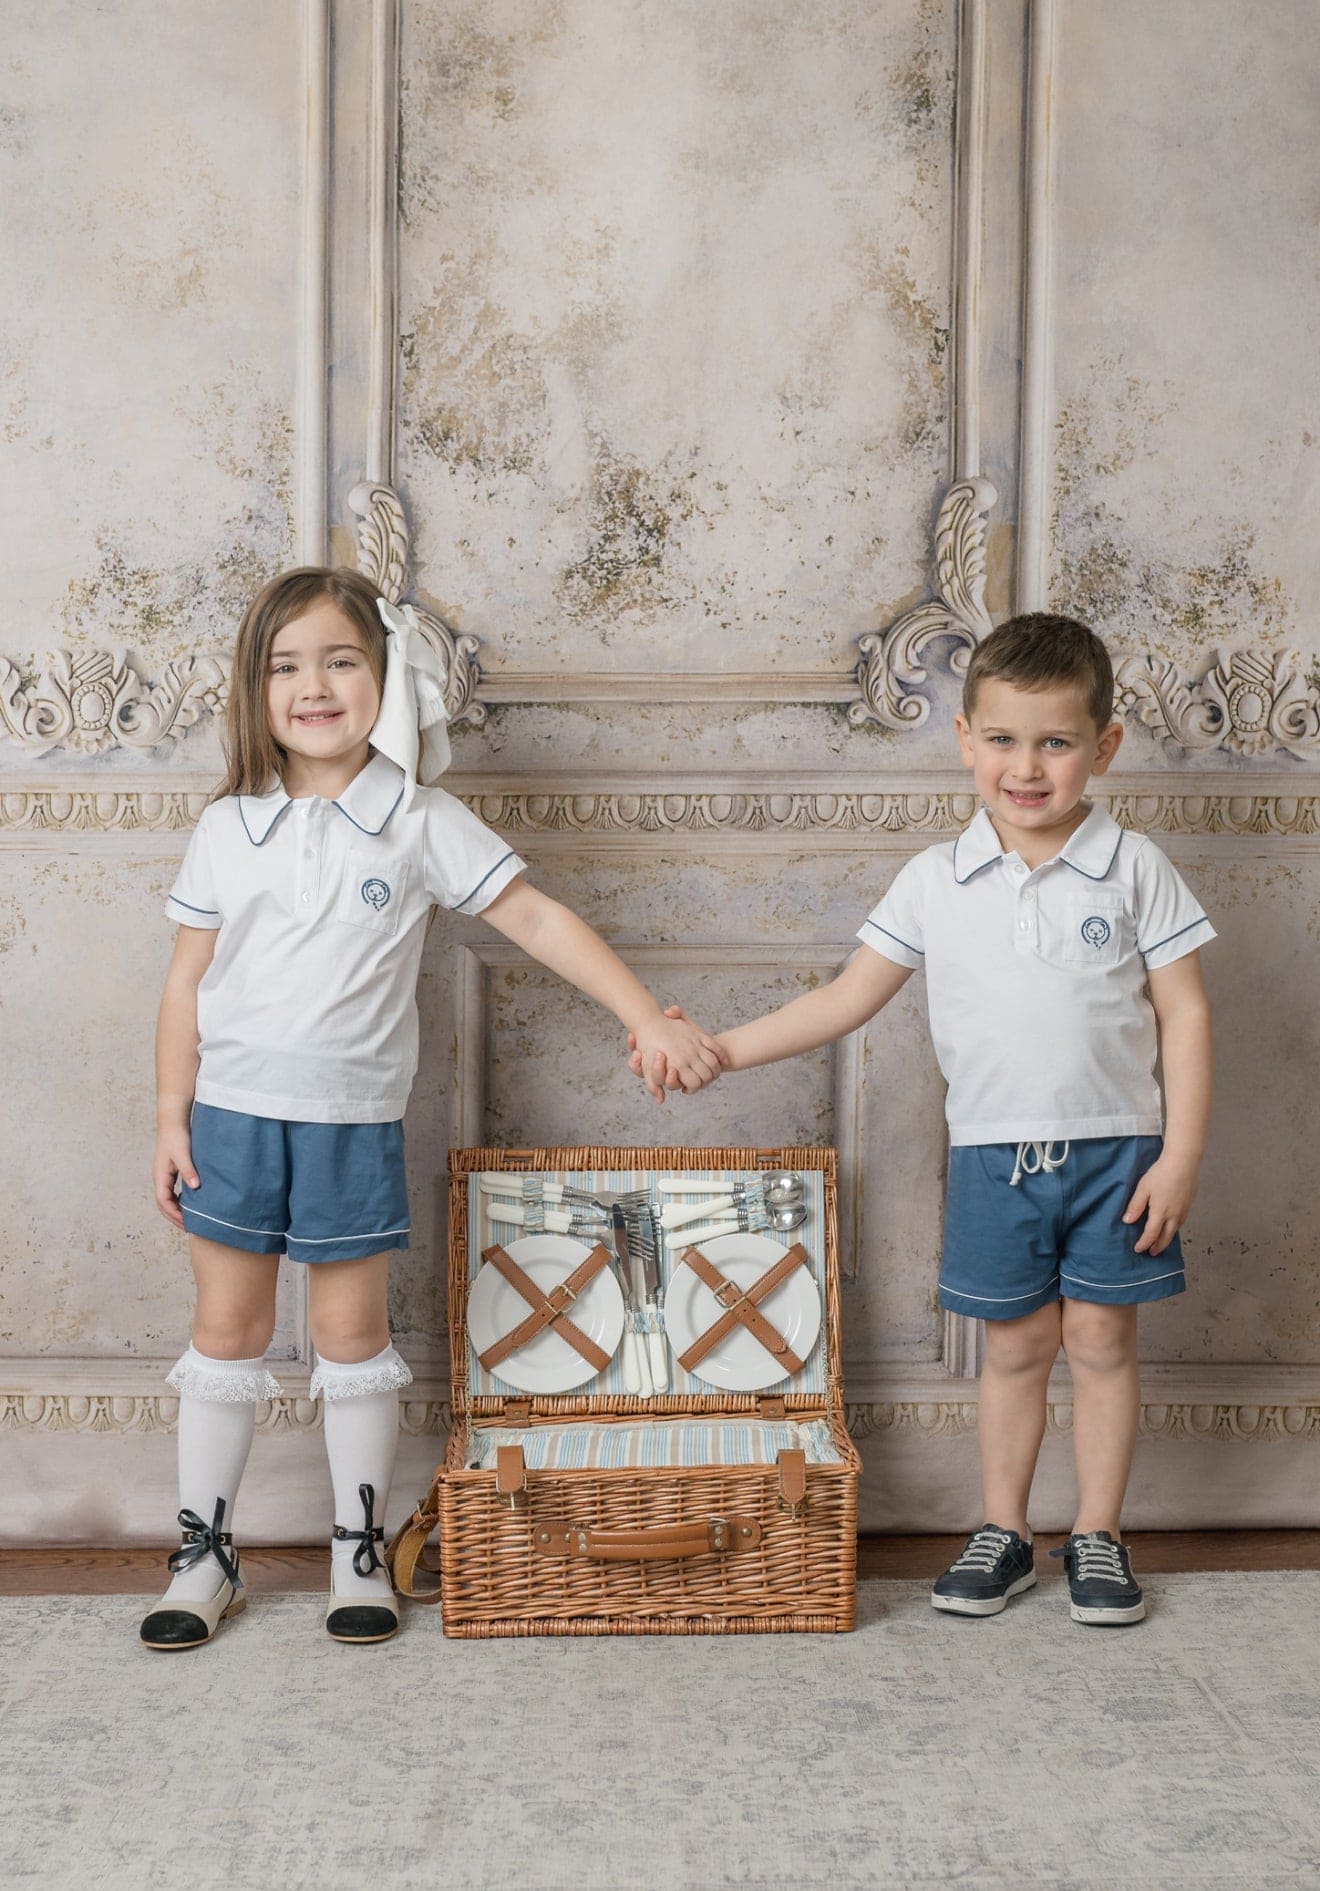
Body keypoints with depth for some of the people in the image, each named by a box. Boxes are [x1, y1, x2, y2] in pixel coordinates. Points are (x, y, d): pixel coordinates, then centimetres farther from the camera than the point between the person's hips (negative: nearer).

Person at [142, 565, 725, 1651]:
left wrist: (651, 1020, -10)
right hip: (234, 1114, 2)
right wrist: (171, 1118, 2)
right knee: (226, 1333, 8)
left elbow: (539, 921, -5)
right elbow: (189, 979, 5)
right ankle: (205, 1558, 20)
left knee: (353, 1335, 7)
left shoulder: (419, 822, -4)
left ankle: (359, 1553, 21)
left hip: (355, 1123, -1)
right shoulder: (228, 829, 2)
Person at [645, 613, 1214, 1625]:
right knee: (1015, 1343, 10)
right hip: (994, 1153, 1)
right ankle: (1002, 1533, 24)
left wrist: (1181, 1154, -9)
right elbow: (848, 999, 4)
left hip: (1114, 1148, -1)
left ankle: (1098, 1535, 21)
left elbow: (1185, 1013, -2)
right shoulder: (936, 880, 0)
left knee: (1102, 1336, 6)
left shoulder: (1134, 868, -4)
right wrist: (714, 1049, -3)